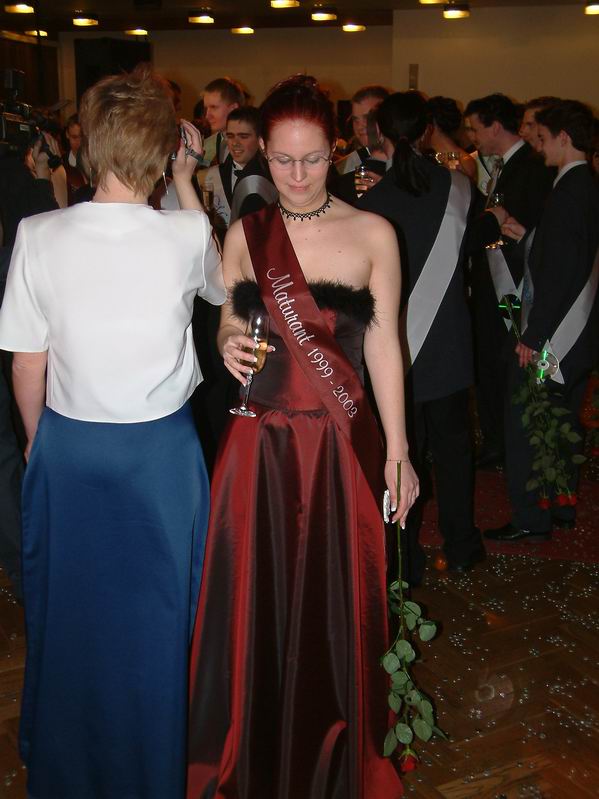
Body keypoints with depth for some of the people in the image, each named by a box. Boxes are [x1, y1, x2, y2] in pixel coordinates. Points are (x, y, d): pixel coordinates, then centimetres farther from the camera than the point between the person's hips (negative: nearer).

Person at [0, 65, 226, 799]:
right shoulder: (186, 233, -13)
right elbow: (221, 284, 11)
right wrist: (187, 185, 9)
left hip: (68, 448, 1)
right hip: (161, 449, -1)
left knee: (69, 618, 20)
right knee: (156, 619, 17)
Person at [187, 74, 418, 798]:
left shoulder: (373, 234, -2)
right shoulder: (243, 235, 4)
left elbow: (383, 345, 1)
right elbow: (227, 326, 13)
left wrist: (397, 453, -1)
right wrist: (230, 345, -12)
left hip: (343, 444, -1)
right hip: (260, 442, 2)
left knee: (336, 603, 10)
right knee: (258, 601, 10)